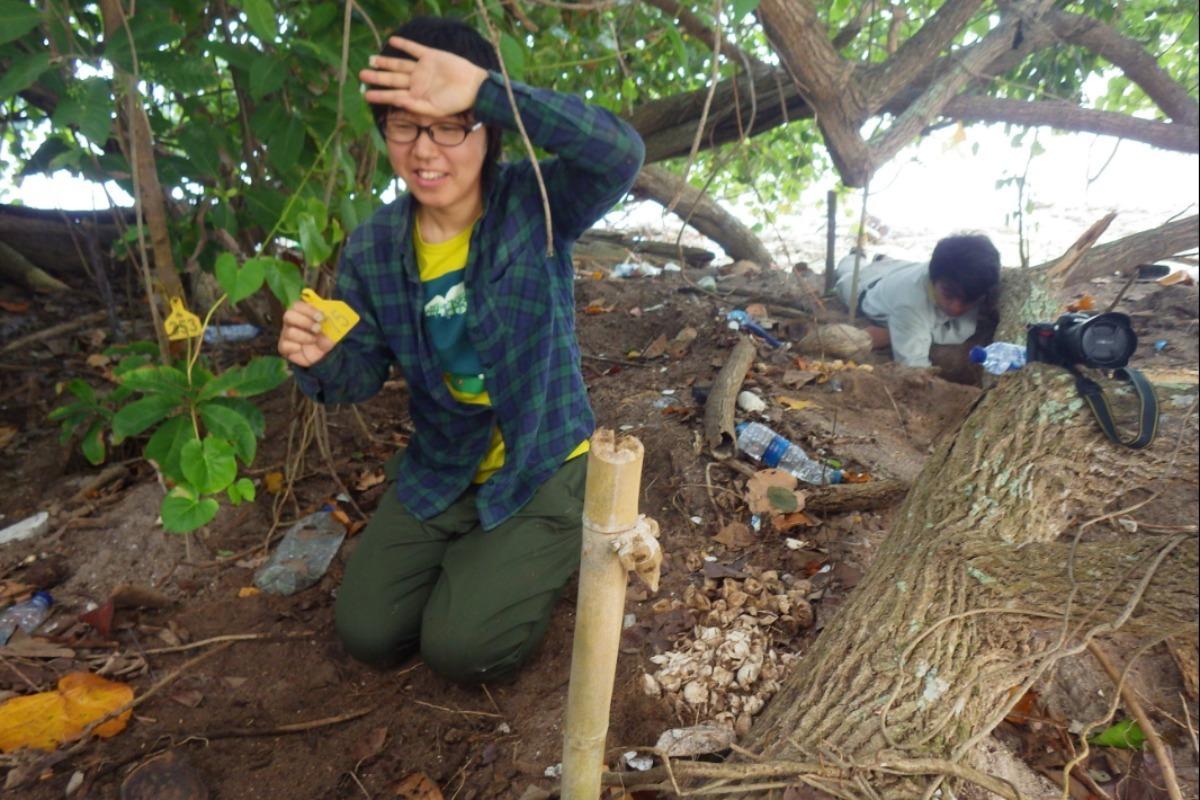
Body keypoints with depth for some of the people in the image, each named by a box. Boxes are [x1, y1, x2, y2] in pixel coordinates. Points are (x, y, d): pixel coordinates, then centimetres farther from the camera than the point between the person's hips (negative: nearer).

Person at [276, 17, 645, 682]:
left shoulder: (535, 205, -17)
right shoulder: (374, 245, -6)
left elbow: (621, 154, -37)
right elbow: (362, 374, -1)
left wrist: (486, 88, -43)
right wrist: (318, 359, -25)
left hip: (541, 469, -4)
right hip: (439, 472, 5)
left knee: (463, 647, -8)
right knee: (365, 631, 4)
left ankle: (553, 550, 19)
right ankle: (467, 551, 30)